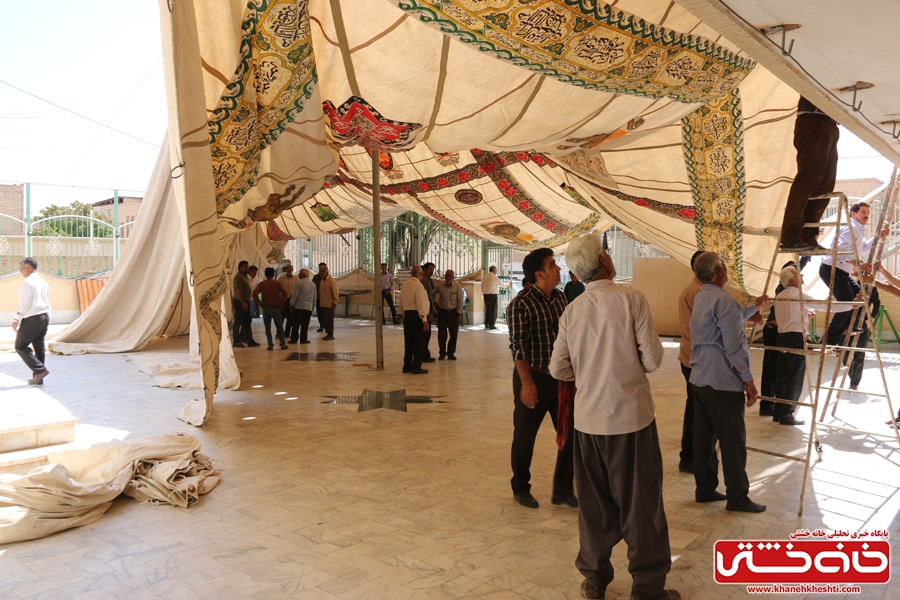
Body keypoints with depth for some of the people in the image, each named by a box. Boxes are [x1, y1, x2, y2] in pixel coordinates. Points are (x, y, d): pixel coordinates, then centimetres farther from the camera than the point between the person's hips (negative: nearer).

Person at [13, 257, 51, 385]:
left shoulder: (28, 282, -11)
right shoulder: (43, 282, 14)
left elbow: (24, 305, -15)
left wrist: (16, 320, -7)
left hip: (32, 318, -8)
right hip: (45, 317, 8)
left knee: (20, 346, 1)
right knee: (39, 347, 11)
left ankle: (40, 369, -10)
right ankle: (38, 378, 14)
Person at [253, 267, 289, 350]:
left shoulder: (261, 284, 1)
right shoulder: (277, 283, -1)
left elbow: (254, 293, -13)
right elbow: (285, 292, -15)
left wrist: (259, 303, -4)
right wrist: (282, 302, -5)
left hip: (265, 307, 0)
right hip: (275, 307, 0)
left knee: (267, 327, 8)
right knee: (279, 326, 11)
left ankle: (270, 345, 3)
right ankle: (283, 344, 6)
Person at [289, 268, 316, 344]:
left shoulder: (299, 282, -8)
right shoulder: (313, 284, 10)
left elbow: (295, 294, -9)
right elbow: (314, 296, 15)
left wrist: (292, 304, -1)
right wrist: (313, 305, 24)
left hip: (299, 306, -4)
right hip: (309, 307, 4)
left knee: (296, 324, 2)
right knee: (305, 324, 6)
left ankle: (294, 339, 3)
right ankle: (303, 339, 4)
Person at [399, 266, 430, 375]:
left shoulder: (404, 285, 9)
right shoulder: (418, 285, -15)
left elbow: (401, 303, 15)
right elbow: (421, 304, -20)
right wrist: (424, 320, -19)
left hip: (407, 314, 8)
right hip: (416, 315, -8)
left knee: (408, 342, 14)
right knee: (419, 342, -1)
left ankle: (407, 366, 20)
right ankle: (416, 367, 0)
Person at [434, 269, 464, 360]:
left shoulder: (457, 287, -7)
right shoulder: (439, 286, -4)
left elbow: (460, 301, -5)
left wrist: (459, 314, -8)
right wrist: (435, 303, 8)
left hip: (453, 312, 0)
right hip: (442, 312, 0)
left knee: (453, 334, 3)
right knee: (441, 334, 1)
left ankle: (451, 353, 16)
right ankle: (442, 353, 14)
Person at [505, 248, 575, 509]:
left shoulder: (560, 299, 6)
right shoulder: (520, 305, -13)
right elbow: (517, 347, -15)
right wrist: (527, 383, -19)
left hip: (561, 378, 6)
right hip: (533, 378, -6)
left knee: (571, 433, 8)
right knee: (525, 436, 8)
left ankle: (563, 489, 25)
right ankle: (520, 488, 28)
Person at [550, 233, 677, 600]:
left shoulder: (572, 311, 1)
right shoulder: (631, 298, -11)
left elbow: (559, 369, 4)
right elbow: (652, 358, -11)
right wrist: (632, 366, 10)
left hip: (588, 418, 4)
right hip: (631, 415, -4)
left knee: (594, 501, 15)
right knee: (640, 502, 8)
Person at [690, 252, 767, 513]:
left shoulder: (700, 298, 11)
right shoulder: (723, 300, -17)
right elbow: (733, 346, -20)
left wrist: (754, 308, 40)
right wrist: (748, 379, -13)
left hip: (699, 379, 9)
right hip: (724, 382, -9)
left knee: (704, 437, 12)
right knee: (733, 441, 0)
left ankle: (705, 489, 19)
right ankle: (737, 498, 7)